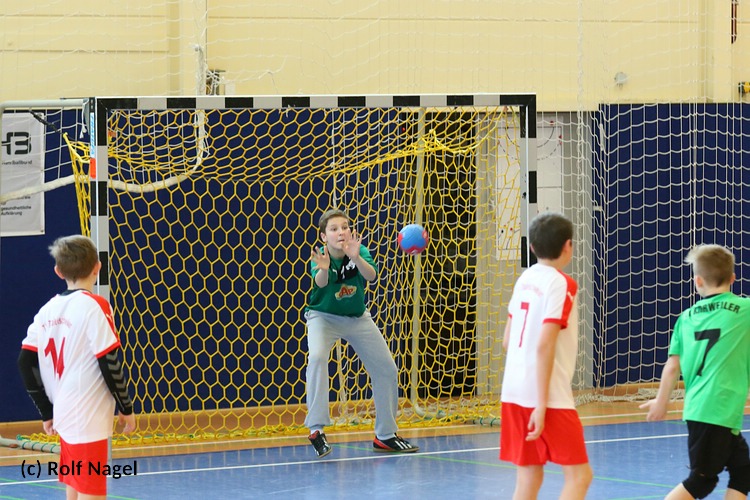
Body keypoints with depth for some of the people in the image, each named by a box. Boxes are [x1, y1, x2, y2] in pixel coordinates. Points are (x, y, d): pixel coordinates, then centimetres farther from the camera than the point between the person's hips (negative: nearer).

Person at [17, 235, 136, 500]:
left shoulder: (48, 310, 7)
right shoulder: (94, 306, -11)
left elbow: (26, 362, 7)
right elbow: (110, 364, -13)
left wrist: (46, 412, 15)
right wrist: (126, 408, -1)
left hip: (64, 417, 7)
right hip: (90, 419, -7)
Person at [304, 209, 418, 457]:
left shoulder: (359, 250, -18)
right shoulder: (320, 257, -22)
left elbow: (371, 275, -37)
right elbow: (320, 282, -42)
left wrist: (356, 258, -57)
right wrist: (323, 269, -65)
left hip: (358, 318, 3)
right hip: (324, 316, -3)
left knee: (387, 370, 3)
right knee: (317, 356, -33)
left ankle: (385, 435, 20)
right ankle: (316, 428, -29)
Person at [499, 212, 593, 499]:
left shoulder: (525, 279, 11)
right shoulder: (561, 284, -10)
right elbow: (544, 346, -18)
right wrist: (542, 405, -19)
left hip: (514, 392, 7)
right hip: (547, 395, -7)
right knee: (579, 474, -2)